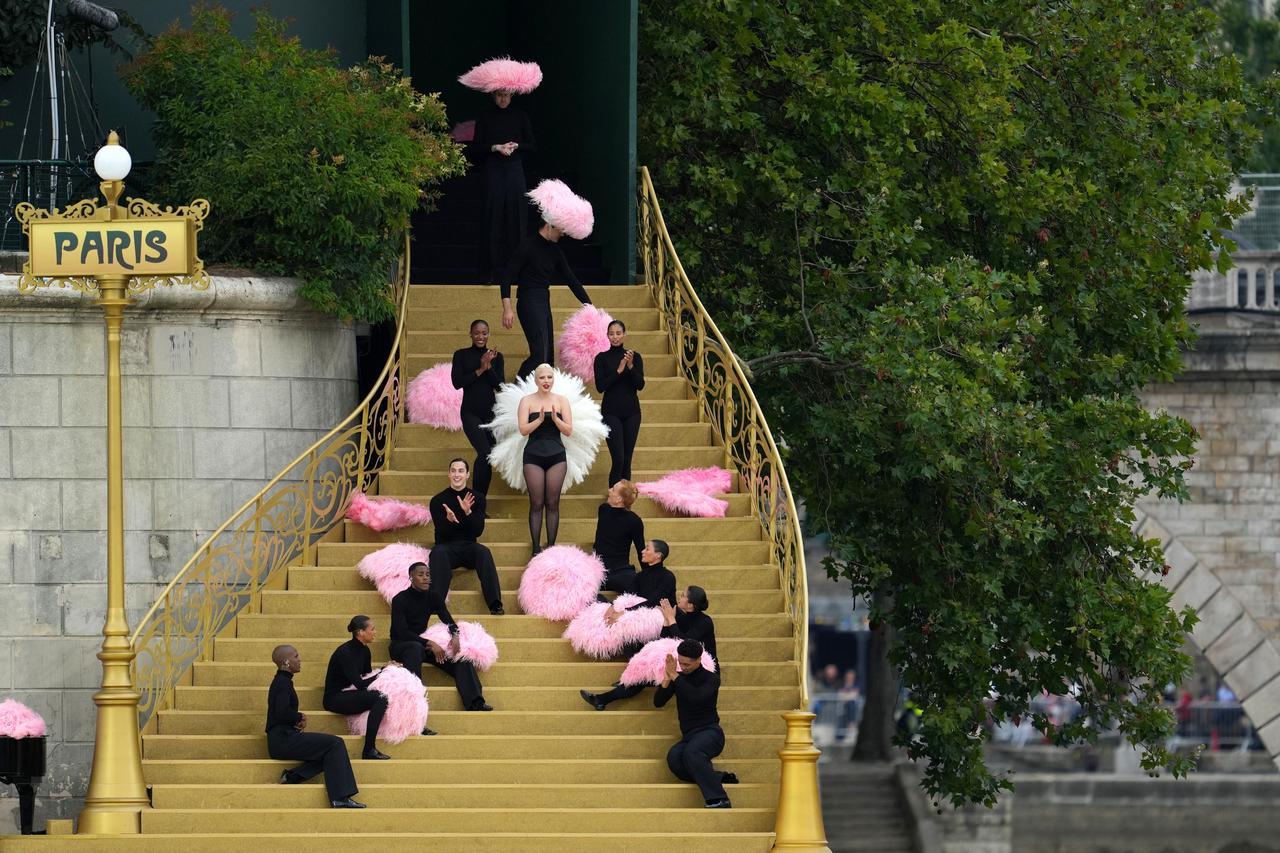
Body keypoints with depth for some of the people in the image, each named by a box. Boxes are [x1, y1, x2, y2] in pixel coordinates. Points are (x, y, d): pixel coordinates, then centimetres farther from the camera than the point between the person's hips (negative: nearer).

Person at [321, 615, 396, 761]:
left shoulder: (363, 650, 8)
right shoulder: (345, 653, -19)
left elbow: (367, 677, 11)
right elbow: (360, 684, -22)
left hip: (350, 694, 8)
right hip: (335, 698, -8)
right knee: (380, 698, -30)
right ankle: (369, 750, -32)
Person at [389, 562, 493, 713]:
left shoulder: (433, 596, 4)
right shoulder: (400, 600, -14)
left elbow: (448, 620, 4)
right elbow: (402, 632, -21)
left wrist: (455, 636, -20)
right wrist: (429, 644, -29)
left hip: (423, 643, 6)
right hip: (400, 645, -6)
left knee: (460, 655, -13)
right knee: (416, 649, -41)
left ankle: (475, 702, -26)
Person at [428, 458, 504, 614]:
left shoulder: (477, 498, 7)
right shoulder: (438, 501, 3)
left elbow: (478, 531, -1)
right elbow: (441, 534, -4)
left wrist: (468, 512, -19)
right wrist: (449, 520, -26)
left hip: (469, 546, 1)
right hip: (447, 547, -1)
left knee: (484, 552, -32)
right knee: (438, 553, -35)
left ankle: (495, 605, -39)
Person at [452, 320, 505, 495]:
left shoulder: (496, 357, 8)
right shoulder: (461, 355, 3)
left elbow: (500, 385, 0)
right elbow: (457, 382, -7)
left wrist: (489, 367, -13)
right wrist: (480, 370, -12)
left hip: (490, 413, 3)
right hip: (471, 413, -3)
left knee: (487, 460, 3)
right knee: (485, 453, -21)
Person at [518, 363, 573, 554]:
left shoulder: (561, 401, 6)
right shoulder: (527, 401, 2)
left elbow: (568, 430, 1)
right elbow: (523, 429, -6)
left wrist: (555, 418, -15)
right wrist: (540, 419, -20)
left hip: (556, 455, 1)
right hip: (534, 456, -1)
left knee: (553, 503, 1)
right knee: (536, 504, -2)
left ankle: (551, 547, 4)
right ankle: (536, 549, 1)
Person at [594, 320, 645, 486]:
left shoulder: (635, 357, 5)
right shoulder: (602, 358, 0)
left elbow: (640, 385, -4)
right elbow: (600, 386, -9)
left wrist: (631, 366, -19)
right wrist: (619, 371, -17)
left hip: (631, 411, 2)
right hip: (611, 411, -2)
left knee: (627, 459, 3)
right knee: (618, 459, -12)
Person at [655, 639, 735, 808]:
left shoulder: (710, 679, -2)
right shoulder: (679, 677, 14)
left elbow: (697, 697, -22)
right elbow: (658, 702, 8)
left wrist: (675, 677, -18)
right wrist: (667, 678, -8)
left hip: (709, 732, -5)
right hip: (689, 736, 5)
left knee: (691, 752, -39)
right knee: (674, 757, -32)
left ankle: (718, 800, -45)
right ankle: (718, 778, -21)